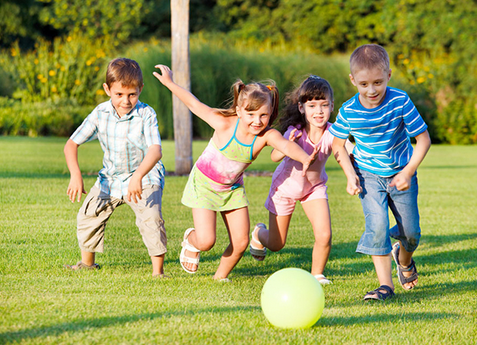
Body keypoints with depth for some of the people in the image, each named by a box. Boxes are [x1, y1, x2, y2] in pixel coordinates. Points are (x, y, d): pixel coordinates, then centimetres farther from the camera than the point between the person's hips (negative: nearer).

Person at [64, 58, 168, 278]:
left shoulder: (146, 115, -22)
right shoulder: (100, 114, -12)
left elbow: (155, 151, -35)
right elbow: (72, 144, -10)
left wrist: (138, 177, -51)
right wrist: (75, 175, -27)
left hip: (145, 178, -5)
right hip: (110, 178, 5)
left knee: (151, 218, -26)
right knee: (88, 215, 7)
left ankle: (158, 271, -14)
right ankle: (87, 262, 32)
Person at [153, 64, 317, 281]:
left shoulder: (267, 135, -24)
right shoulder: (225, 124, -27)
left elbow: (286, 145, -46)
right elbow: (195, 105, -14)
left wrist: (305, 158, -66)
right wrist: (169, 83, -8)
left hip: (232, 188, 3)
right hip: (204, 183, -3)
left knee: (241, 242, -1)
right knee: (206, 241, -12)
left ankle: (220, 276, 26)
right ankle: (191, 241, 26)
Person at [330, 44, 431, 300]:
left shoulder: (400, 102, -21)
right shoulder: (348, 112, -16)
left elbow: (423, 139, -13)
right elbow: (338, 144, 3)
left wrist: (409, 172, -19)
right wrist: (350, 174, -9)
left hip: (401, 173, 0)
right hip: (369, 175, 0)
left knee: (411, 231, 6)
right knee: (377, 225, -17)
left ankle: (404, 258, 42)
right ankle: (385, 285, -11)